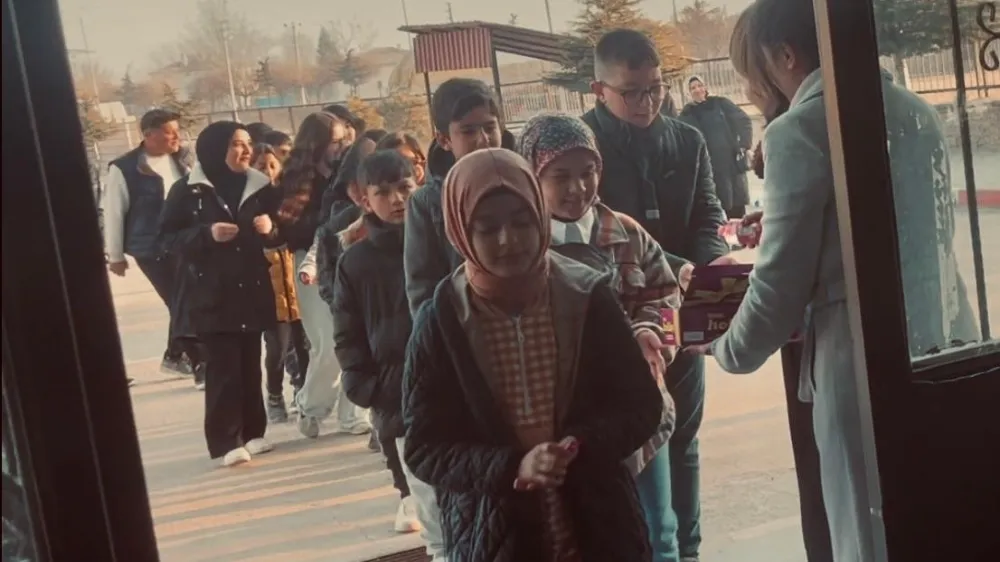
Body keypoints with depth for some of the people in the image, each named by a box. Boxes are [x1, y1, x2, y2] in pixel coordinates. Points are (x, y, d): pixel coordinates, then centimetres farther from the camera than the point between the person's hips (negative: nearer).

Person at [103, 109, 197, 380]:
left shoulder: (184, 158, 4)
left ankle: (176, 355, 32)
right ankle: (198, 362, 9)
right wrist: (115, 255, 1)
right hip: (152, 250, -5)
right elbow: (113, 213, -4)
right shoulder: (124, 168, -10)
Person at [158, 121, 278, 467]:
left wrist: (271, 228, -8)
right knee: (223, 367, -7)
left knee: (250, 364, 6)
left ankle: (252, 433, 17)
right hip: (211, 294, -3)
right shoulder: (187, 190, -3)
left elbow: (277, 234, 15)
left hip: (252, 290, 4)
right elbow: (168, 237, -4)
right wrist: (207, 234, -18)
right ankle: (226, 442, -1)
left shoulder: (259, 186, 7)